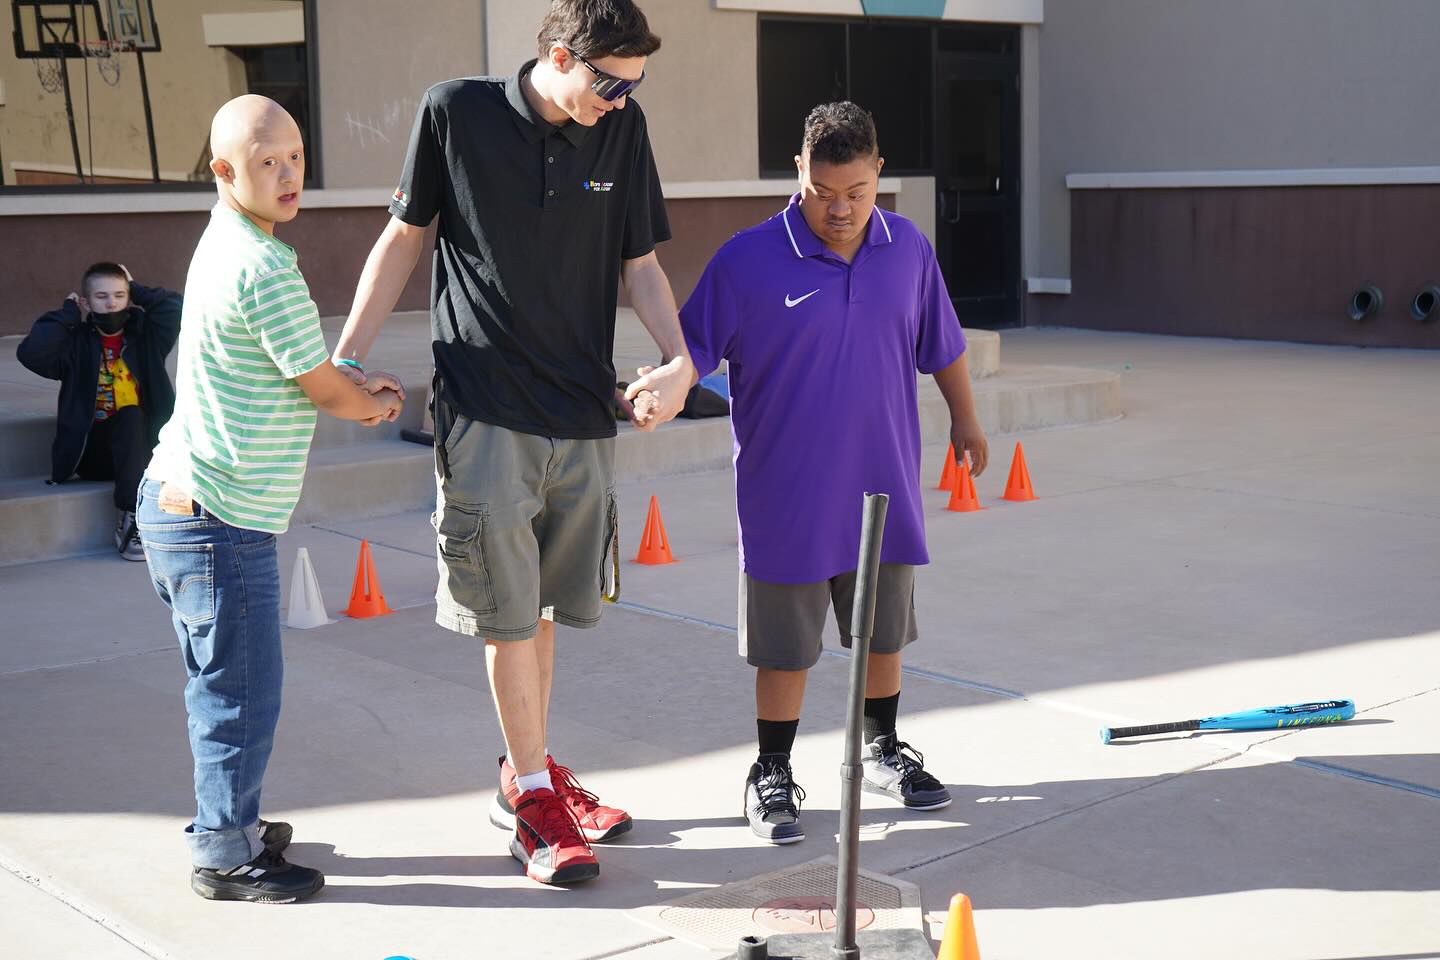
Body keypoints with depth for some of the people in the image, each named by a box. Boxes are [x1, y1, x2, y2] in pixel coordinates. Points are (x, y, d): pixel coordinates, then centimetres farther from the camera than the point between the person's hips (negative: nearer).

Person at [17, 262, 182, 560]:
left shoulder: (144, 334, 5)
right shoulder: (76, 342, 0)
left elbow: (175, 306, -11)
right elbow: (30, 353, -17)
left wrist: (135, 289, 2)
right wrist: (68, 312, -7)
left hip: (140, 448, 2)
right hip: (92, 452, -2)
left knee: (131, 417, -30)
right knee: (130, 417, -29)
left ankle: (129, 520, -30)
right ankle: (131, 520, -32)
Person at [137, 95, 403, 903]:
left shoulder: (225, 243, 10)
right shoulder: (266, 272, -20)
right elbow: (325, 390, -12)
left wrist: (354, 392, 10)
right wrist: (378, 404, 8)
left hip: (177, 497, 10)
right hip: (222, 519, -10)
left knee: (225, 684, 21)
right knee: (243, 691, 1)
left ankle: (229, 822, 34)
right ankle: (227, 856, 14)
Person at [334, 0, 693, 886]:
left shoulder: (622, 129, 3)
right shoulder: (457, 112, -5)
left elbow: (639, 263, 8)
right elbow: (405, 235, 3)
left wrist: (678, 358, -8)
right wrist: (348, 357, 1)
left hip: (584, 412, 3)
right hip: (485, 408, -3)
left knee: (541, 603, 14)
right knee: (509, 611, 0)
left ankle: (529, 771, 30)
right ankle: (533, 799, 13)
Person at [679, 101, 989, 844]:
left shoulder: (909, 250, 0)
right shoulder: (748, 261, -13)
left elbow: (943, 346, 14)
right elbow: (691, 350, -10)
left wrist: (964, 420, 24)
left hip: (884, 489, 4)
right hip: (787, 498, -4)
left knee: (884, 631, 17)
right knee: (785, 648, 6)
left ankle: (881, 751, 37)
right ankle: (772, 777, 22)